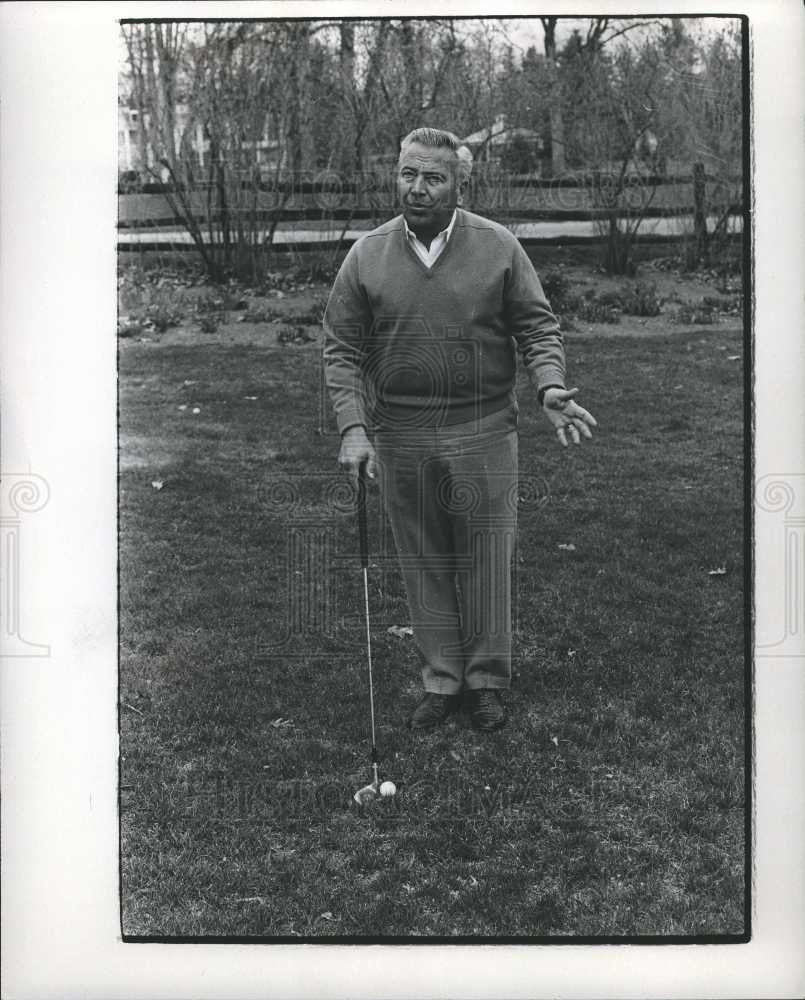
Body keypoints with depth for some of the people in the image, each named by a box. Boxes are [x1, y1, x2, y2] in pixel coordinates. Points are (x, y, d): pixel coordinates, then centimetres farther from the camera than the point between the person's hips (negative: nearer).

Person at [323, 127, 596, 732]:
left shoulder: (499, 248, -1)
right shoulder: (367, 256, 1)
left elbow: (537, 326, 2)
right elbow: (342, 349, 2)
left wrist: (550, 387, -16)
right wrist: (353, 427, -9)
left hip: (484, 433, -1)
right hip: (399, 439, 1)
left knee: (486, 561, 5)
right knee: (425, 565, 9)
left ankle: (488, 680, 21)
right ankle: (441, 680, 23)